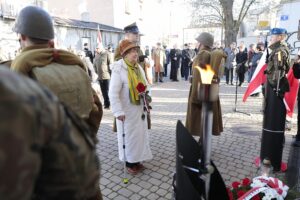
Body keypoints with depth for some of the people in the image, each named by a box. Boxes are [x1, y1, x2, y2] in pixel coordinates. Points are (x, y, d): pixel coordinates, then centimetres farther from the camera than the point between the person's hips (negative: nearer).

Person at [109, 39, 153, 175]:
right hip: (126, 110, -7)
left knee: (140, 134, 15)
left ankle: (137, 160, 33)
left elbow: (145, 85, 17)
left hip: (139, 108, 7)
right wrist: (118, 111, -22)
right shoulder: (118, 69, -18)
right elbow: (113, 93, -20)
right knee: (128, 136, 7)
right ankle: (129, 163, 25)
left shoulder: (138, 67, 5)